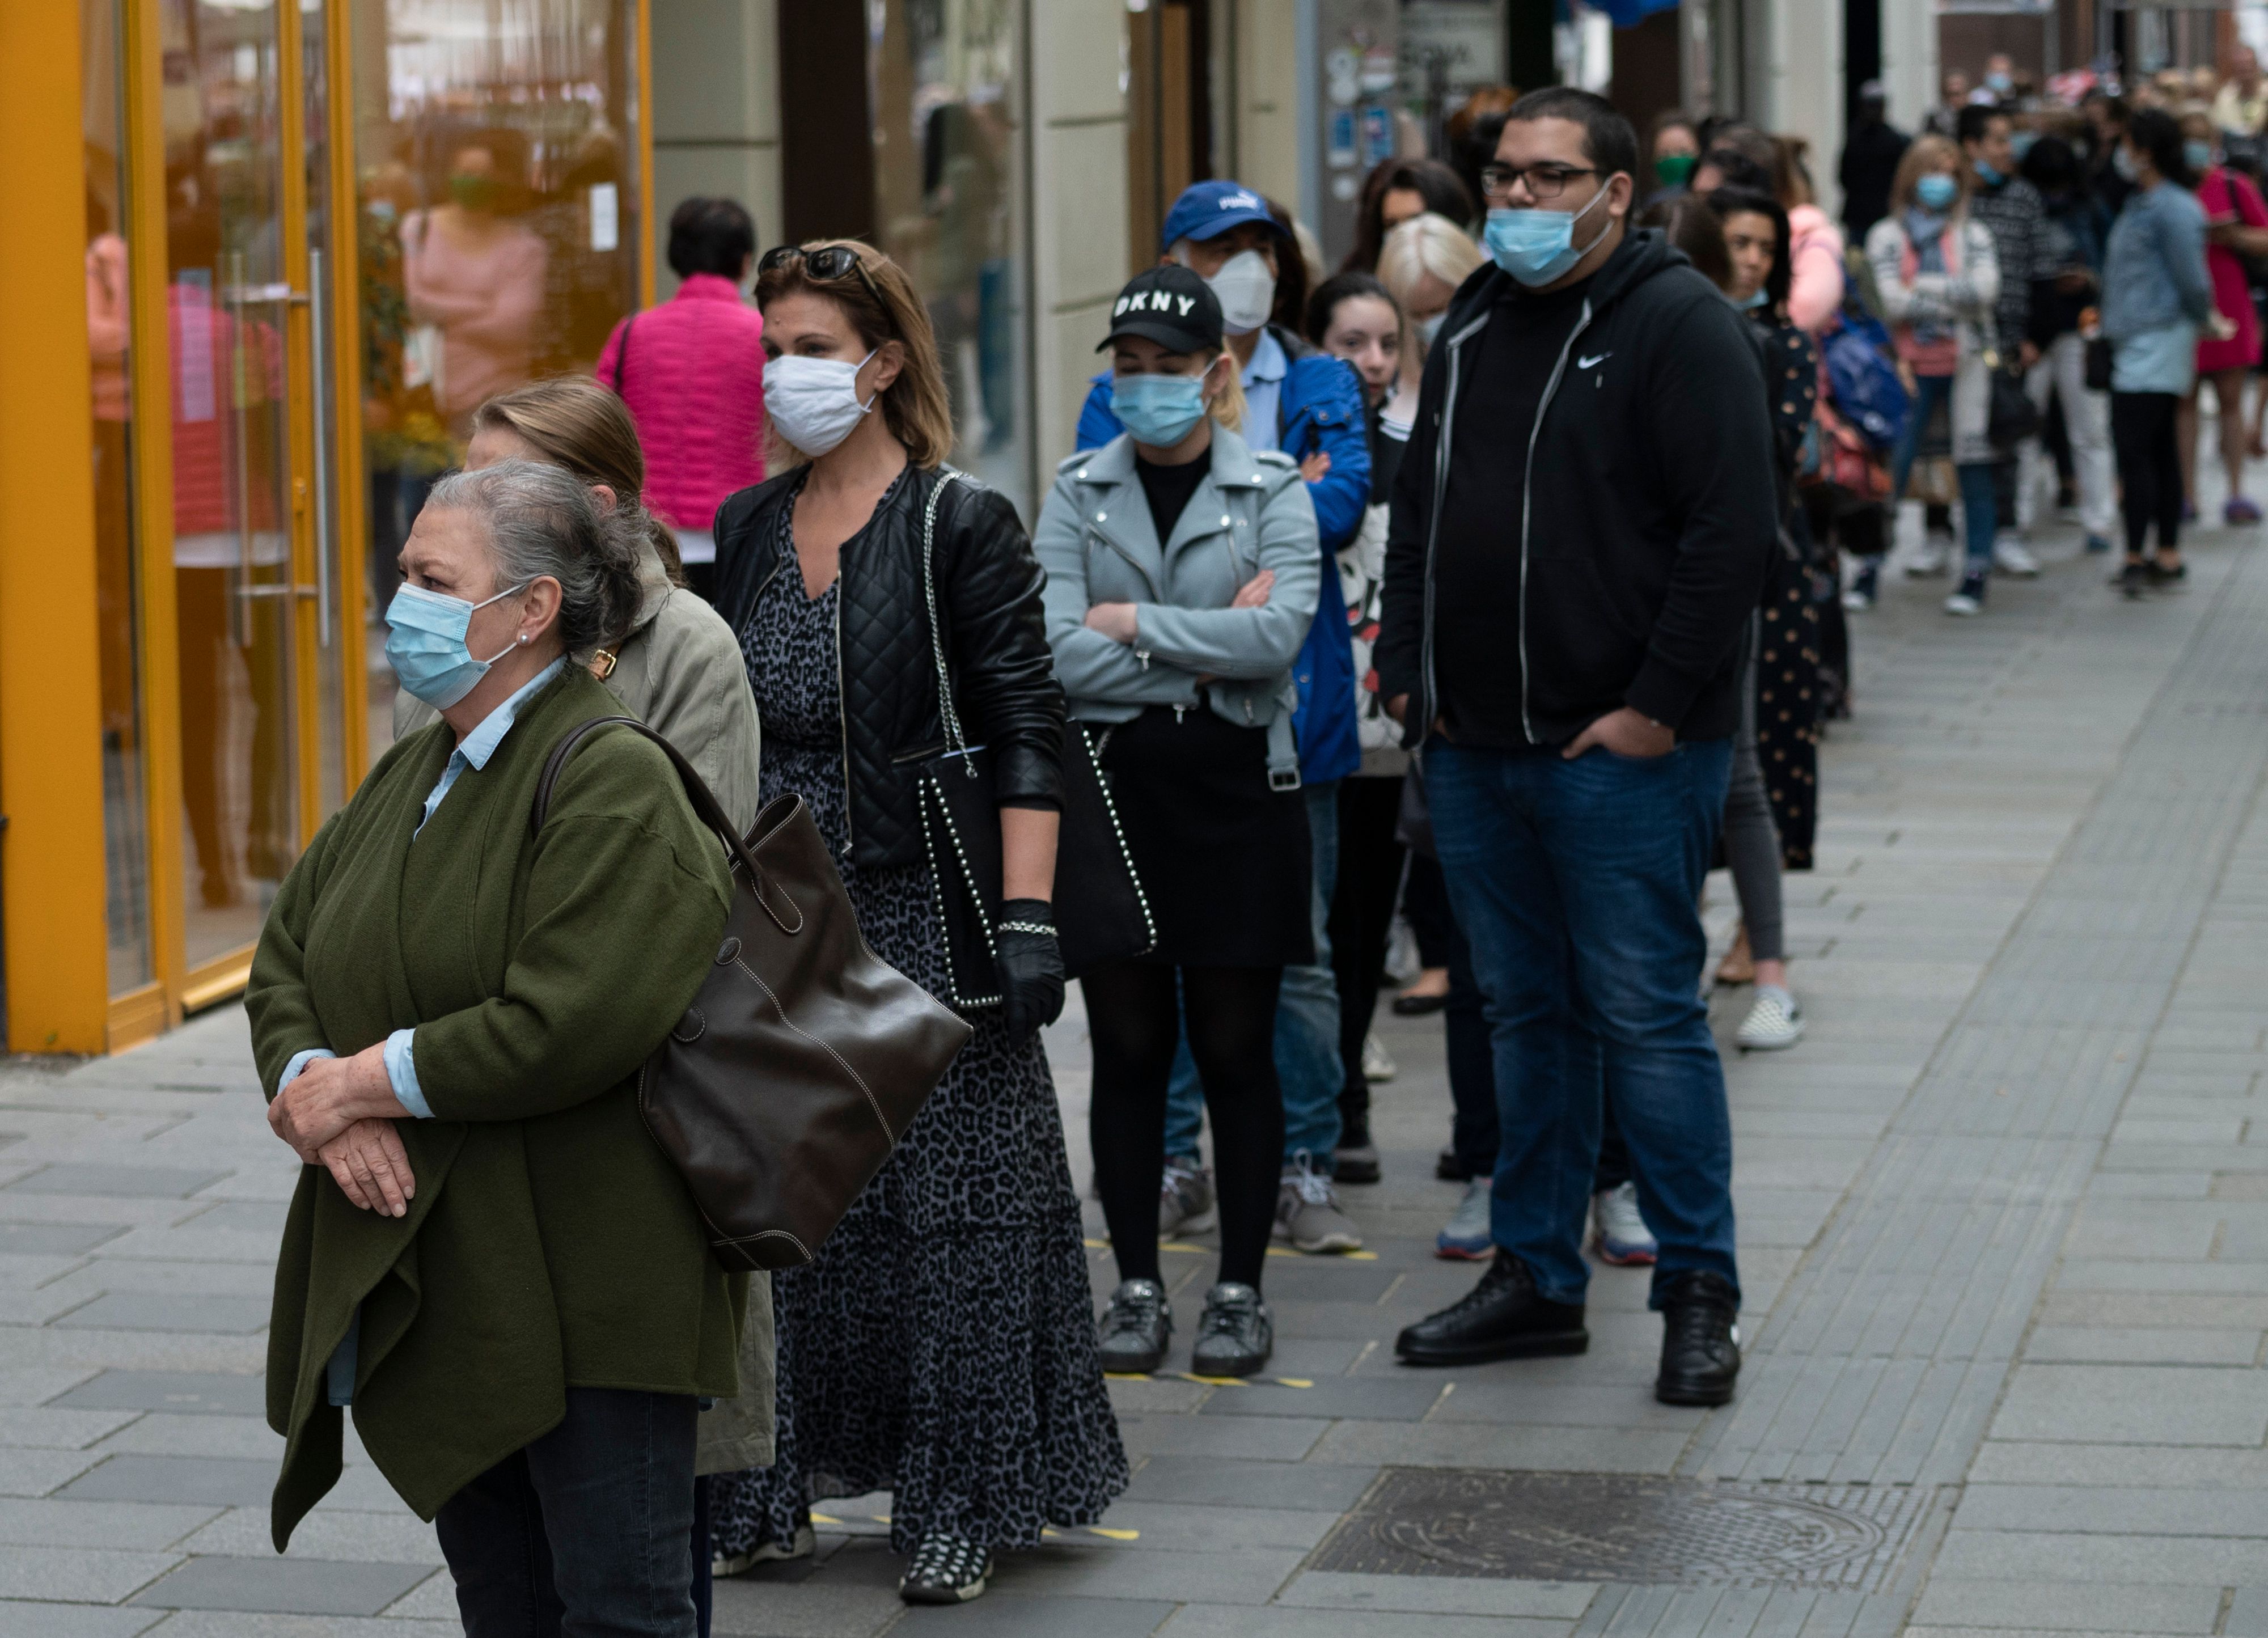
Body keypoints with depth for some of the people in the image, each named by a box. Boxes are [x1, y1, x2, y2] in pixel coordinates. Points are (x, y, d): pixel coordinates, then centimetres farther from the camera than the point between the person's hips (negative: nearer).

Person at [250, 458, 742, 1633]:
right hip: (427, 1291, 8)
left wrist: (368, 1081, -15)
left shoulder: (613, 783, -15)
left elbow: (566, 1026, -25)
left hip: (588, 1307, -8)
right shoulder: (413, 776, 14)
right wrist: (314, 1087, -9)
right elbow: (285, 959, 12)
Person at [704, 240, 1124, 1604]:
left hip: (922, 914, -5)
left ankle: (961, 1508, 6)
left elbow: (1029, 739, -9)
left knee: (948, 1200, -2)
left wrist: (1027, 921, -16)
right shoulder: (747, 530, 10)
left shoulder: (961, 527, -6)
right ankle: (778, 1486, 16)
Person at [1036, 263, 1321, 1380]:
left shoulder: (1271, 490, 1)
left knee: (1235, 1048, 4)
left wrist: (1135, 624, -11)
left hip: (1237, 786, -1)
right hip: (1111, 786, 1)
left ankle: (1240, 1292, 12)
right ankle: (1137, 1289, 14)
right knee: (1128, 1049, 5)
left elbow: (1279, 632, -15)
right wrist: (1205, 651, -12)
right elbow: (1058, 652, -9)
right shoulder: (1079, 493, 5)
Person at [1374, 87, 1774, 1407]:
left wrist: (1659, 705, -16)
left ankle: (1701, 1294, 5)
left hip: (1625, 752, -7)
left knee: (1645, 1016, -4)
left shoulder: (1679, 324, -8)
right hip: (1475, 749, 7)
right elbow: (1420, 512, 24)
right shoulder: (1474, 328, 15)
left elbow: (1732, 529, -14)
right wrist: (1409, 669, 13)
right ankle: (1536, 1277, 21)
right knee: (1528, 1014, 13)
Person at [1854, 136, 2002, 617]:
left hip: (1966, 365, 0)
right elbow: (1892, 301, -7)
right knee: (1890, 468, -3)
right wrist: (1953, 301, -8)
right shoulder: (1887, 236, 6)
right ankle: (1868, 571, 4)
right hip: (1911, 365, 0)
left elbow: (1985, 288, -10)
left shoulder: (1973, 235, 8)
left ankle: (1976, 574, 6)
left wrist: (1921, 288, -9)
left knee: (1974, 466, 0)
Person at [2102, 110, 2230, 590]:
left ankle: (2136, 559, -7)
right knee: (2159, 450, 12)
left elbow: (2192, 279, -16)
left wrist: (2205, 320, -1)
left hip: (2155, 347, -10)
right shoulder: (2140, 202, 14)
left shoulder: (2173, 208, -17)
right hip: (2138, 344, 10)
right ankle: (2168, 555, 16)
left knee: (2134, 450, -10)